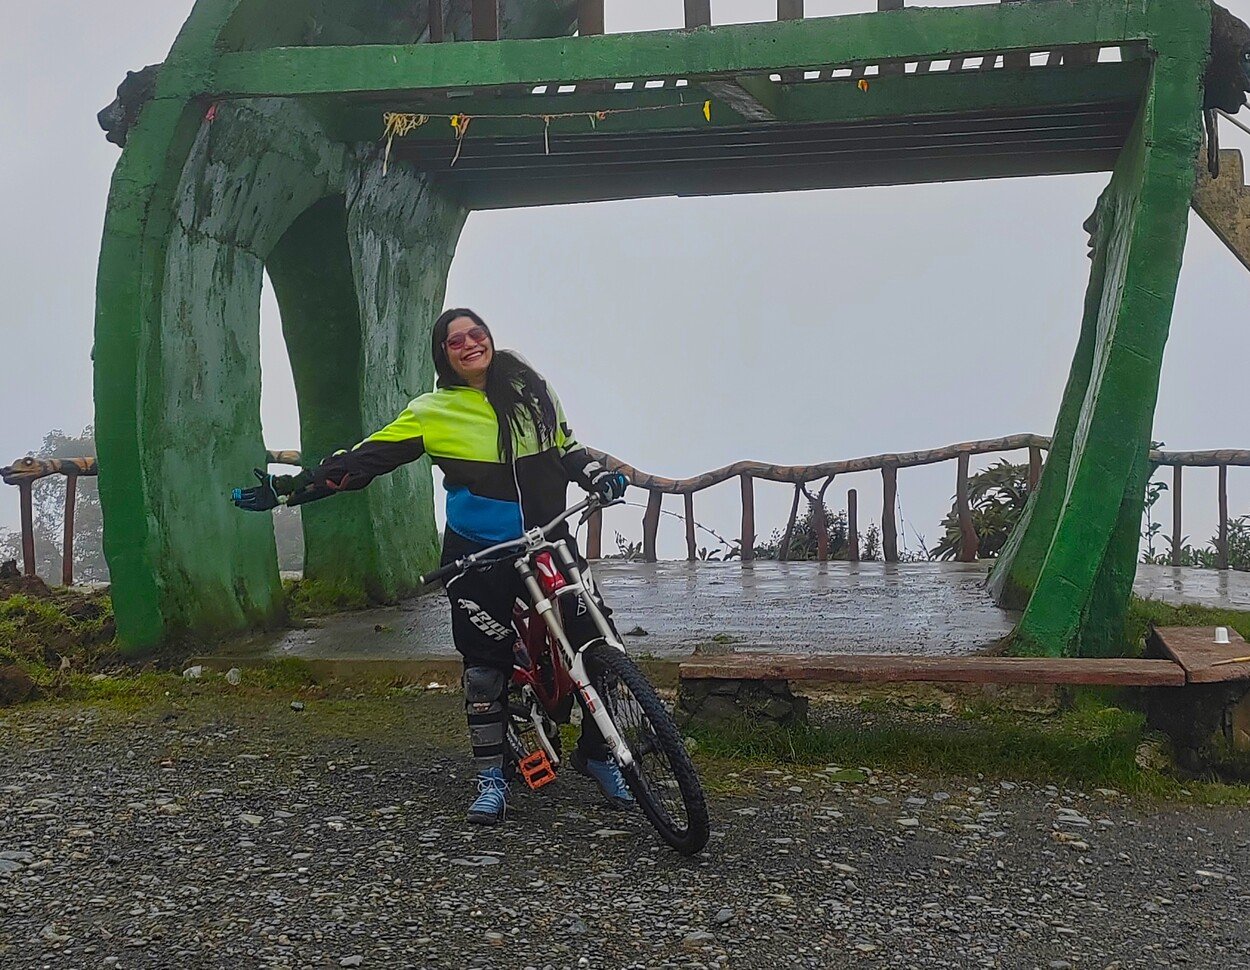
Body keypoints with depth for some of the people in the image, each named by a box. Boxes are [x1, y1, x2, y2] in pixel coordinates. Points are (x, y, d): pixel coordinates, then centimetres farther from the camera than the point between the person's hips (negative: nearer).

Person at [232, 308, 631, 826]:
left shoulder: (530, 388, 7)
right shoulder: (433, 413, -2)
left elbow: (565, 446, 19)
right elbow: (362, 460, -3)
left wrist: (598, 475, 1)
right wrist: (288, 488, -8)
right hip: (479, 556, -2)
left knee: (598, 641, -5)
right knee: (485, 664, -1)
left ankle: (595, 754, 16)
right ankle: (490, 776, 19)